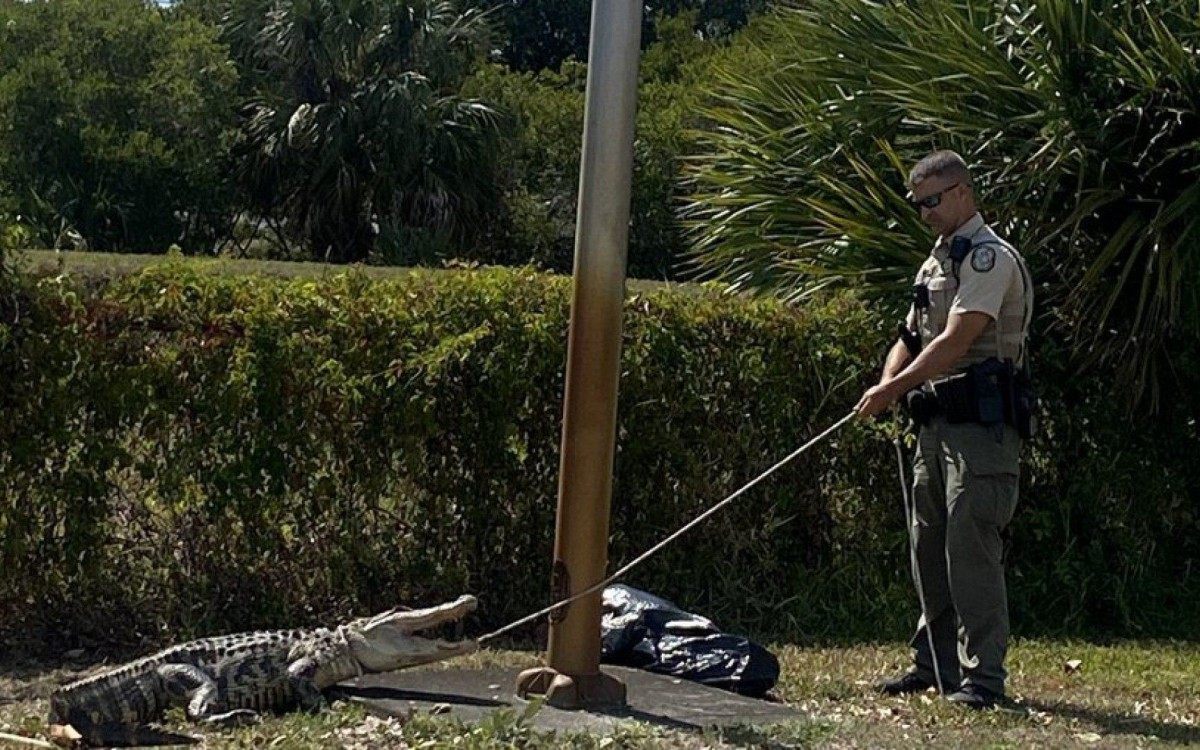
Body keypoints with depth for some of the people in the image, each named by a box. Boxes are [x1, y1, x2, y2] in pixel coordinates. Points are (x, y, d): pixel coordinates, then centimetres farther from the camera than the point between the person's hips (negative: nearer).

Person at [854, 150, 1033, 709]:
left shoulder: (989, 258, -10)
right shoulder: (937, 261, 20)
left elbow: (956, 341, -19)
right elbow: (912, 338, 21)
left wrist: (895, 388, -20)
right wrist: (888, 384, 0)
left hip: (980, 423, -10)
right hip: (936, 422, 10)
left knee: (971, 548, -12)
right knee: (929, 548, 13)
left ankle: (983, 677, -10)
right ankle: (936, 664, 22)